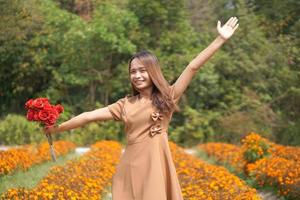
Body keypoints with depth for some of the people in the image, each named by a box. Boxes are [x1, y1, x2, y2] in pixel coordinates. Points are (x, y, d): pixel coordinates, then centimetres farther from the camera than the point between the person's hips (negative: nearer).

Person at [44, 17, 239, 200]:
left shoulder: (167, 97, 5)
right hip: (130, 168, 3)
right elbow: (90, 116, 13)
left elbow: (193, 67, -1)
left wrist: (221, 39, -5)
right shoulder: (125, 104, 14)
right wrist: (57, 128, 11)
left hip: (156, 166, -3)